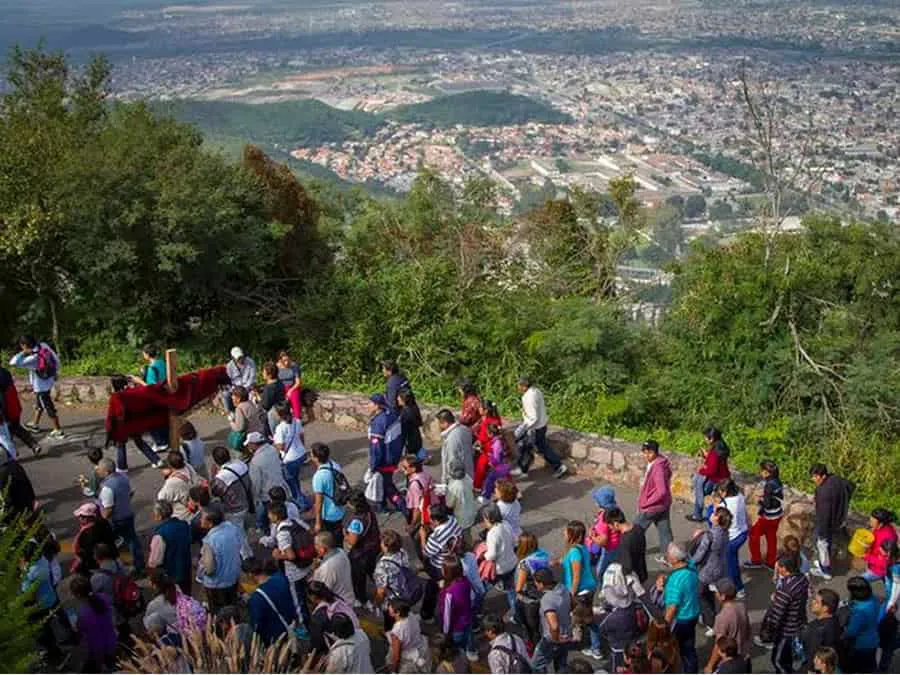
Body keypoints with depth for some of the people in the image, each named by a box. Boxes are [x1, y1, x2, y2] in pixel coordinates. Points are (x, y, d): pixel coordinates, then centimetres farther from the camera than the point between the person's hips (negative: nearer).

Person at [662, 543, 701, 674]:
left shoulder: (676, 579, -33)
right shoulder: (691, 566, -12)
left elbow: (672, 607, -25)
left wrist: (665, 625, -14)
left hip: (680, 619, -7)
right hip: (693, 614, 7)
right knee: (689, 647, 23)